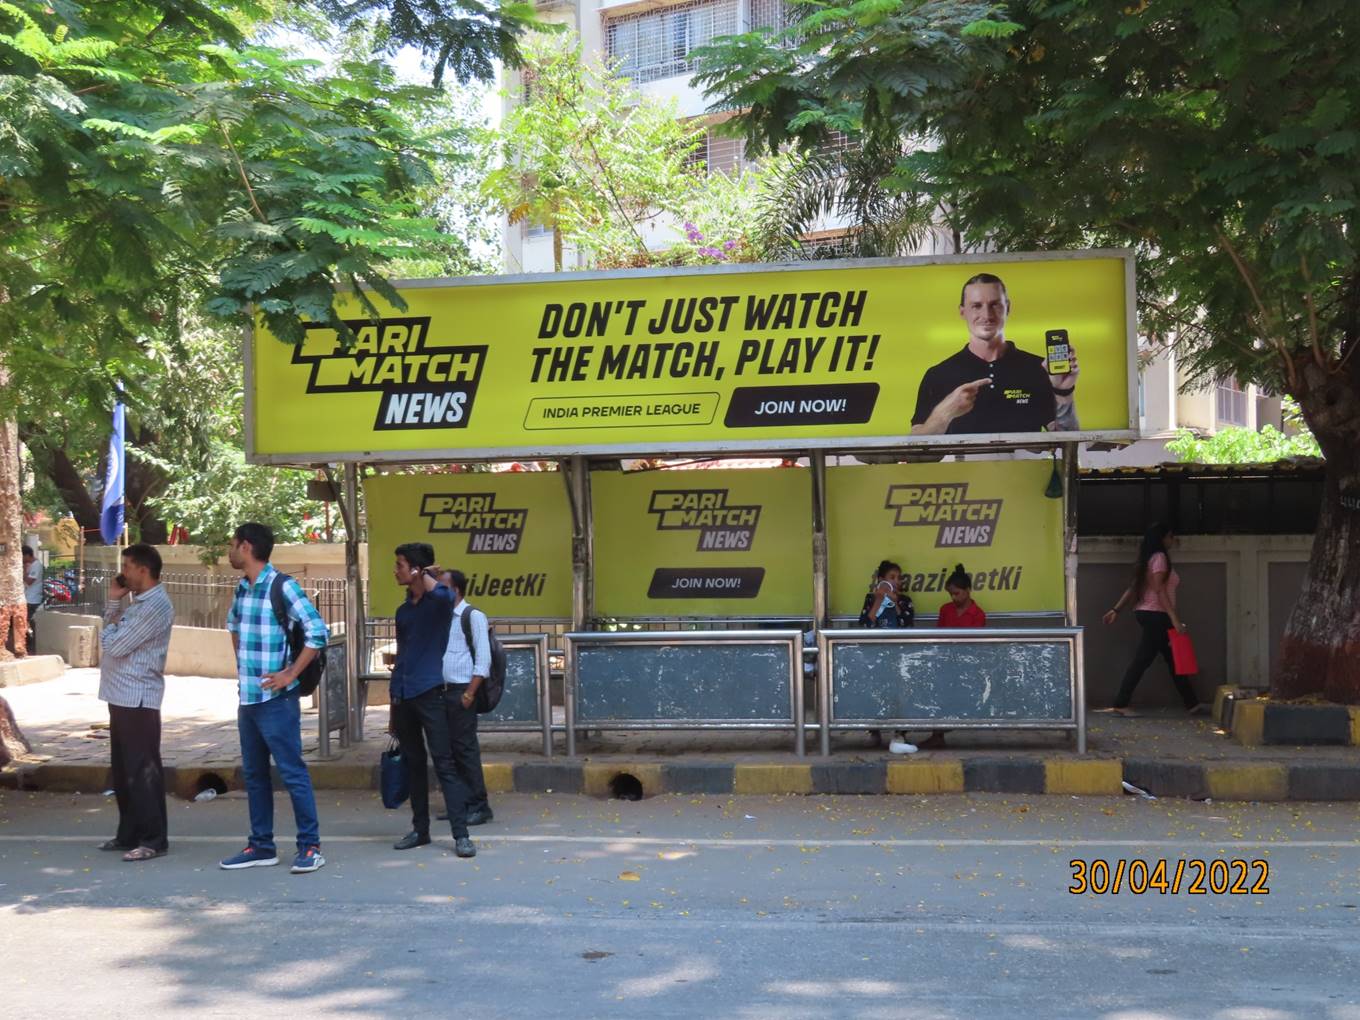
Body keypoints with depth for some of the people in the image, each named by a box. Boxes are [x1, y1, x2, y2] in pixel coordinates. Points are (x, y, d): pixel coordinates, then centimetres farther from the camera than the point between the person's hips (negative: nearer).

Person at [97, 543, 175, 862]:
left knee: (142, 770, -5)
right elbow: (112, 632, 19)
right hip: (122, 696, 10)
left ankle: (154, 840, 1)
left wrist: (109, 628, 2)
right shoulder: (139, 601, 16)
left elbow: (114, 645, -19)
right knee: (123, 769, 15)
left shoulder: (155, 605, -18)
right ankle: (129, 834, 25)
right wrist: (114, 599, 10)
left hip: (137, 698, -10)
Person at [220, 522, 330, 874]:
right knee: (254, 774, 13)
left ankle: (310, 847, 3)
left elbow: (318, 631, -17)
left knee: (292, 772, -4)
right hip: (247, 697, 8)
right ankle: (261, 847, 22)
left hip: (276, 699, -8)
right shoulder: (242, 589, 11)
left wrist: (290, 674, -16)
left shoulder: (282, 587, -13)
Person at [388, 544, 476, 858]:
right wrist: (394, 706, 19)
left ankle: (461, 835, -7)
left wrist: (424, 575, -12)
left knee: (444, 764, -7)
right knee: (413, 764, 12)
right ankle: (420, 829, 21)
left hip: (430, 693, -7)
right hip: (402, 695, 7)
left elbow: (442, 593, -32)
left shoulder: (439, 601, -5)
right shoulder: (403, 610, 16)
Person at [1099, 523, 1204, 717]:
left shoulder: (1151, 558, 17)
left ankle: (1192, 704, 17)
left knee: (1173, 661, 12)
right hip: (1155, 615, -10)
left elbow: (1133, 587, 15)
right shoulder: (1160, 557, -11)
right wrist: (1175, 618, -23)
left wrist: (1116, 610, 14)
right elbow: (1159, 589, -20)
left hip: (1148, 614, 10)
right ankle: (1120, 704, -7)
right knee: (1142, 660, -8)